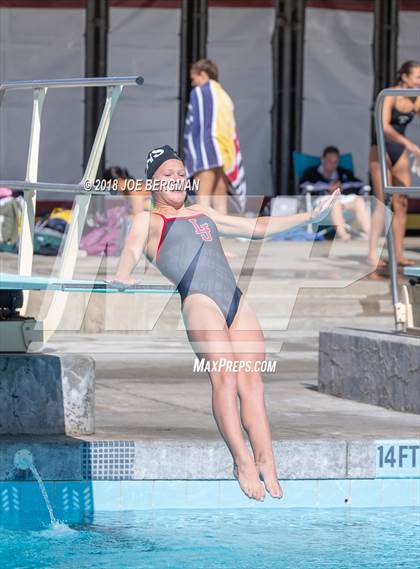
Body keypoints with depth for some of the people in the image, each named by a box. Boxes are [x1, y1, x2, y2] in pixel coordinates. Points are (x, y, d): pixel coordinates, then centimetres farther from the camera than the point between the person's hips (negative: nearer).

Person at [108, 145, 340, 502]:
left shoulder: (203, 213, 33)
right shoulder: (148, 221, 17)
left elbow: (255, 228, 36)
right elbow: (132, 249, -1)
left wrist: (309, 217, 33)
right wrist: (123, 276, -25)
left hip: (236, 300, 5)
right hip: (199, 300, -5)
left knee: (251, 381, -11)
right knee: (225, 376, -22)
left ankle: (267, 464, -19)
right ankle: (243, 462, -26)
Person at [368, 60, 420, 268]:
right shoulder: (390, 96, -16)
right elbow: (384, 126, -28)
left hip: (399, 152, 6)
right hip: (381, 149, -6)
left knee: (401, 204, 3)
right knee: (383, 202, -13)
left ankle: (399, 254, 6)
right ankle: (372, 254, -14)